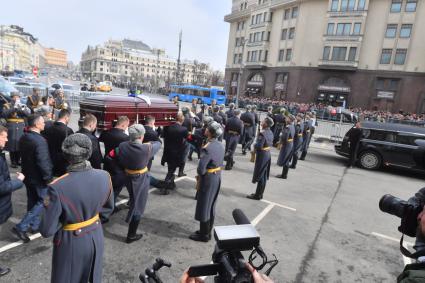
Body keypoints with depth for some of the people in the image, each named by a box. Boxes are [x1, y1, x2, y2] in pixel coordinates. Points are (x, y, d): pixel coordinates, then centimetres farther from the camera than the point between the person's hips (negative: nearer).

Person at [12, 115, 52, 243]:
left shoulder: (23, 138, 2)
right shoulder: (40, 140, -26)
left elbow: (25, 155, 13)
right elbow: (43, 162, -26)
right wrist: (48, 178, -17)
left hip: (27, 175, 9)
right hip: (38, 177, -9)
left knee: (32, 201, 19)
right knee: (41, 201, 6)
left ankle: (35, 225, 32)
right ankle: (21, 227, 4)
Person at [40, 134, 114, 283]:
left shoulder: (57, 187, -28)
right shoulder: (104, 176, -16)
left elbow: (47, 230, -18)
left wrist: (64, 218, -3)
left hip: (71, 242, -3)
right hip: (96, 236, 4)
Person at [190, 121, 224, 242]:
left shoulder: (207, 148, -25)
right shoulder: (220, 145, 1)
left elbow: (201, 168, -24)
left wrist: (200, 176, -5)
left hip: (208, 179, -8)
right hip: (217, 177, 8)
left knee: (203, 207, 8)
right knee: (211, 206, 20)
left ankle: (204, 235, 23)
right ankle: (208, 231, 35)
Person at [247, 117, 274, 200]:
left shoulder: (262, 133, -22)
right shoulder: (270, 132, 5)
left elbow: (259, 146, -26)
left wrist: (254, 145, -7)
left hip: (261, 156, -9)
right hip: (267, 155, 9)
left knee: (259, 176, 2)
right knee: (264, 176, 15)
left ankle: (258, 195, 13)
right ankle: (260, 194, 27)